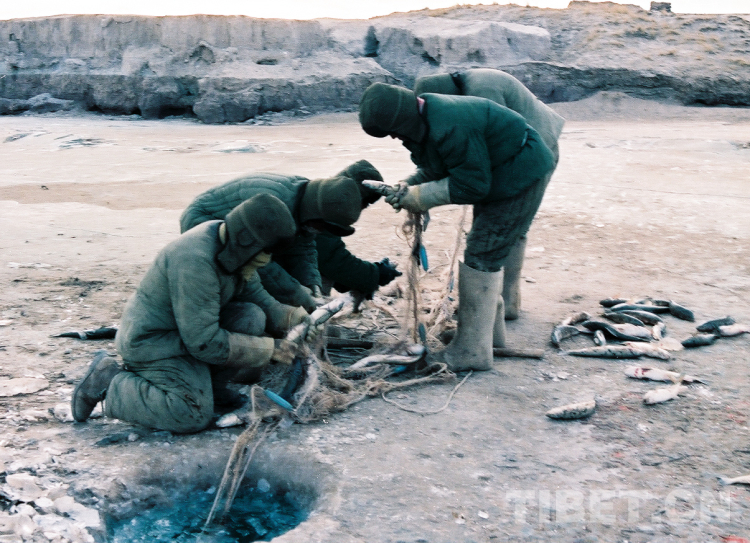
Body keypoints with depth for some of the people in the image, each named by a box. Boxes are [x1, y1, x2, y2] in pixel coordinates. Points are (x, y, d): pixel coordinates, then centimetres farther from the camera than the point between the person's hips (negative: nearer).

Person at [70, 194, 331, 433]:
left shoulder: (232, 245, -4)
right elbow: (204, 342, -30)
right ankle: (108, 382, -3)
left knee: (251, 317, -10)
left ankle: (208, 386, 5)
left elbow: (256, 296, 6)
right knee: (193, 416, -19)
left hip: (192, 327, 9)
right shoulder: (195, 262, -33)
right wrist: (269, 348, -25)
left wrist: (293, 318, -12)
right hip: (151, 342, -9)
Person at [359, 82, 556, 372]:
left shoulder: (450, 129, -33)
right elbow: (434, 168, 11)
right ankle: (490, 331, 31)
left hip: (521, 175, -11)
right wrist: (410, 187, -7)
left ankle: (472, 350, -5)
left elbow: (472, 185, -27)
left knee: (481, 256, -11)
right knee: (483, 252, 18)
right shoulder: (425, 115, 0)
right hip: (494, 173, 11)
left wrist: (419, 196, -21)